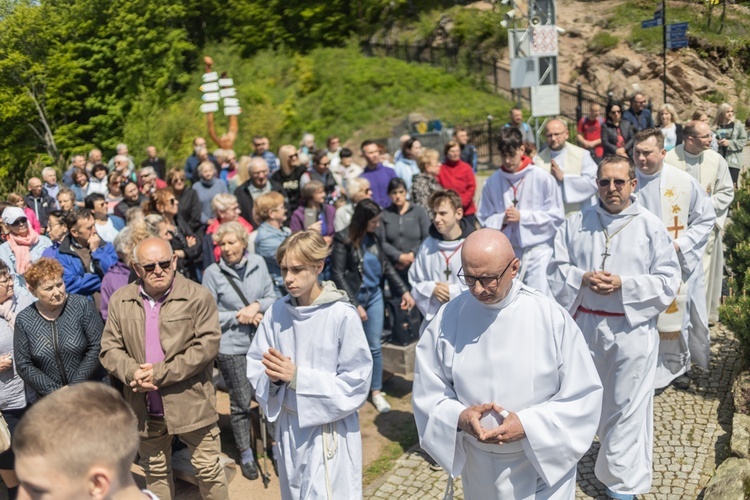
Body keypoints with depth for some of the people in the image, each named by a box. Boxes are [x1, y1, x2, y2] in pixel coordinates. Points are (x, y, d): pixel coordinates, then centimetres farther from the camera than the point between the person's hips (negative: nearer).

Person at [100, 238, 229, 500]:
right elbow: (109, 348, 2)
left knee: (209, 469, 7)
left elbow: (207, 344, -16)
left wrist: (161, 373, -19)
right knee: (155, 472, 20)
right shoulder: (120, 301, 3)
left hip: (191, 403, -4)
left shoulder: (198, 296, -10)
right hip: (145, 408, 4)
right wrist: (133, 373, -18)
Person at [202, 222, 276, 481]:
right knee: (241, 403, 6)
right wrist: (238, 316, -14)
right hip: (231, 347, -3)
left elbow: (272, 297, 4)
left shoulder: (258, 263, -1)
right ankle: (246, 455, 26)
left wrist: (257, 305, -15)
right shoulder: (212, 273, -10)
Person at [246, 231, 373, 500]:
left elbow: (356, 381, -16)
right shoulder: (276, 312, -5)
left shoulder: (342, 315, -18)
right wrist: (273, 377, -19)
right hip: (289, 426, 5)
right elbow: (255, 364, 4)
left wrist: (297, 376, -21)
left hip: (329, 430, -5)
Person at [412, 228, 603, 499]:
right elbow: (428, 390, -2)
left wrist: (527, 424, -21)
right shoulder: (448, 317, -10)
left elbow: (583, 395, -11)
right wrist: (458, 416, -20)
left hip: (541, 462, -2)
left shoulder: (552, 318, -16)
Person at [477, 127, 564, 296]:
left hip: (539, 251, -2)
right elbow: (485, 219, 5)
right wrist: (502, 219, -15)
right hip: (506, 252, 3)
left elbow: (556, 216, -6)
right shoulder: (492, 182, 0)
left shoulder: (542, 178, -6)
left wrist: (522, 216, -12)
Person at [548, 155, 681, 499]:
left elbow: (668, 281, -6)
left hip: (632, 329, -2)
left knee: (626, 406, 4)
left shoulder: (650, 226, -4)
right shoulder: (576, 224, 2)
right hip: (584, 325, 3)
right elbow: (556, 268, 3)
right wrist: (582, 278, -16)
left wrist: (623, 284, -18)